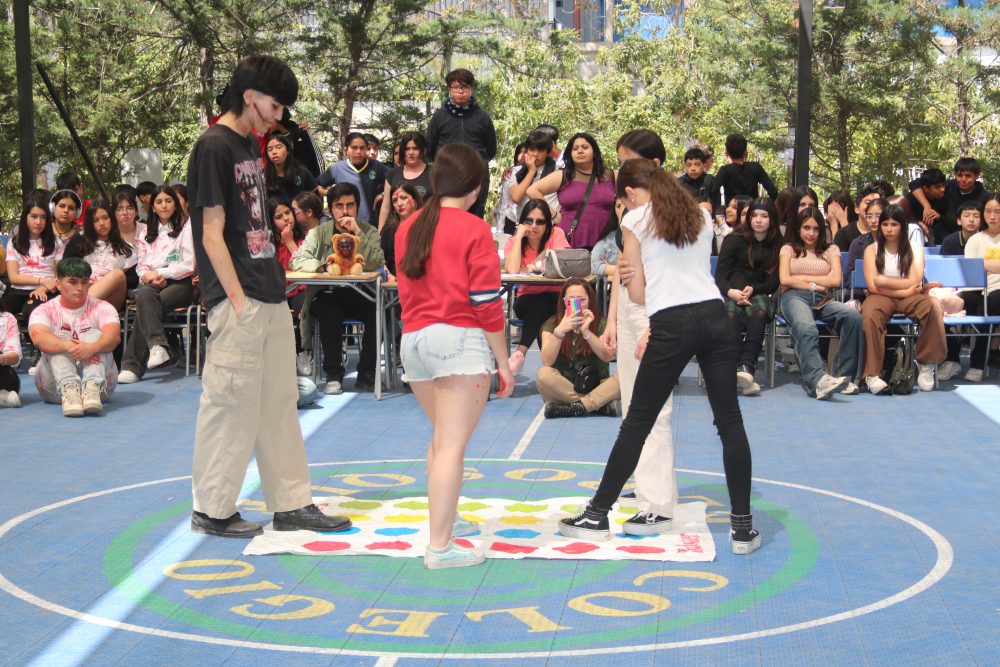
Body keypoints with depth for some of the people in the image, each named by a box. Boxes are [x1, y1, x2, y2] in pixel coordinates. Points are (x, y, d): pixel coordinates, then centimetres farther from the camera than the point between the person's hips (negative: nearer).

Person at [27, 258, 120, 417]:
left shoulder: (101, 308, 4)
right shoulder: (45, 311, 3)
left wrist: (91, 348, -41)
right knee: (60, 338, -21)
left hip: (97, 376, 0)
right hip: (56, 385, 0)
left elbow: (114, 336, -18)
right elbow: (39, 338, -20)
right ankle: (68, 389, -48)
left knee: (95, 335, -20)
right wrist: (68, 347, -40)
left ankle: (92, 388, -47)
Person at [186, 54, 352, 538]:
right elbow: (212, 233, -14)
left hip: (270, 296, 9)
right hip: (239, 301, -9)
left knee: (279, 401, 13)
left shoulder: (250, 145, 15)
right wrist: (237, 300, -16)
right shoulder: (213, 147, -11)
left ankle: (292, 504, 20)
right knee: (230, 402, -1)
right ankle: (212, 510, 11)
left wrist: (274, 287, 14)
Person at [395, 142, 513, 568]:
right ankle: (439, 547, -8)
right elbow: (487, 302, -9)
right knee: (453, 443, -6)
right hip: (460, 341, -7)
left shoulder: (408, 227, 11)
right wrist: (503, 361, -2)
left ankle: (447, 518, 35)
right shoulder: (474, 230, -7)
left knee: (442, 434, 24)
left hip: (413, 341, 7)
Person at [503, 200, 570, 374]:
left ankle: (520, 352, -34)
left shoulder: (556, 234, -6)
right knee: (538, 304, -34)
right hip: (527, 299, 1)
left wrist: (532, 268, -16)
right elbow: (513, 270, -23)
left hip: (555, 297, -1)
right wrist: (519, 236, -17)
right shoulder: (512, 242, -3)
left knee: (541, 304, -35)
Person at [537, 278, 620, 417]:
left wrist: (586, 331, -27)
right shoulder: (552, 324, 0)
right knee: (543, 374, -32)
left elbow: (607, 356, -15)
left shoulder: (600, 323, 1)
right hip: (563, 388, 0)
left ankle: (575, 407, -27)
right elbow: (547, 362, -14)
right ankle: (599, 405, -26)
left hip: (595, 387, 0)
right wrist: (559, 331, -28)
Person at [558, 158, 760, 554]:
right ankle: (742, 527, 7)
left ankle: (597, 516, 16)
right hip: (715, 316, 4)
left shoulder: (634, 220, 5)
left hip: (672, 326, -4)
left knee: (636, 424, 6)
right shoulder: (701, 216, 20)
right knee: (730, 421, 6)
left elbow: (638, 293, 5)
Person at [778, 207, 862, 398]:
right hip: (795, 298, -2)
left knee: (853, 316, -34)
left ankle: (844, 376, -33)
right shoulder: (788, 249, 24)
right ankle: (818, 379, -61)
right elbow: (785, 279, 7)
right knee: (806, 328, -40)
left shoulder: (831, 250, 26)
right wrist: (814, 286, 3)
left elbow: (835, 281, 9)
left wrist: (803, 278, 7)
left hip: (824, 300, 2)